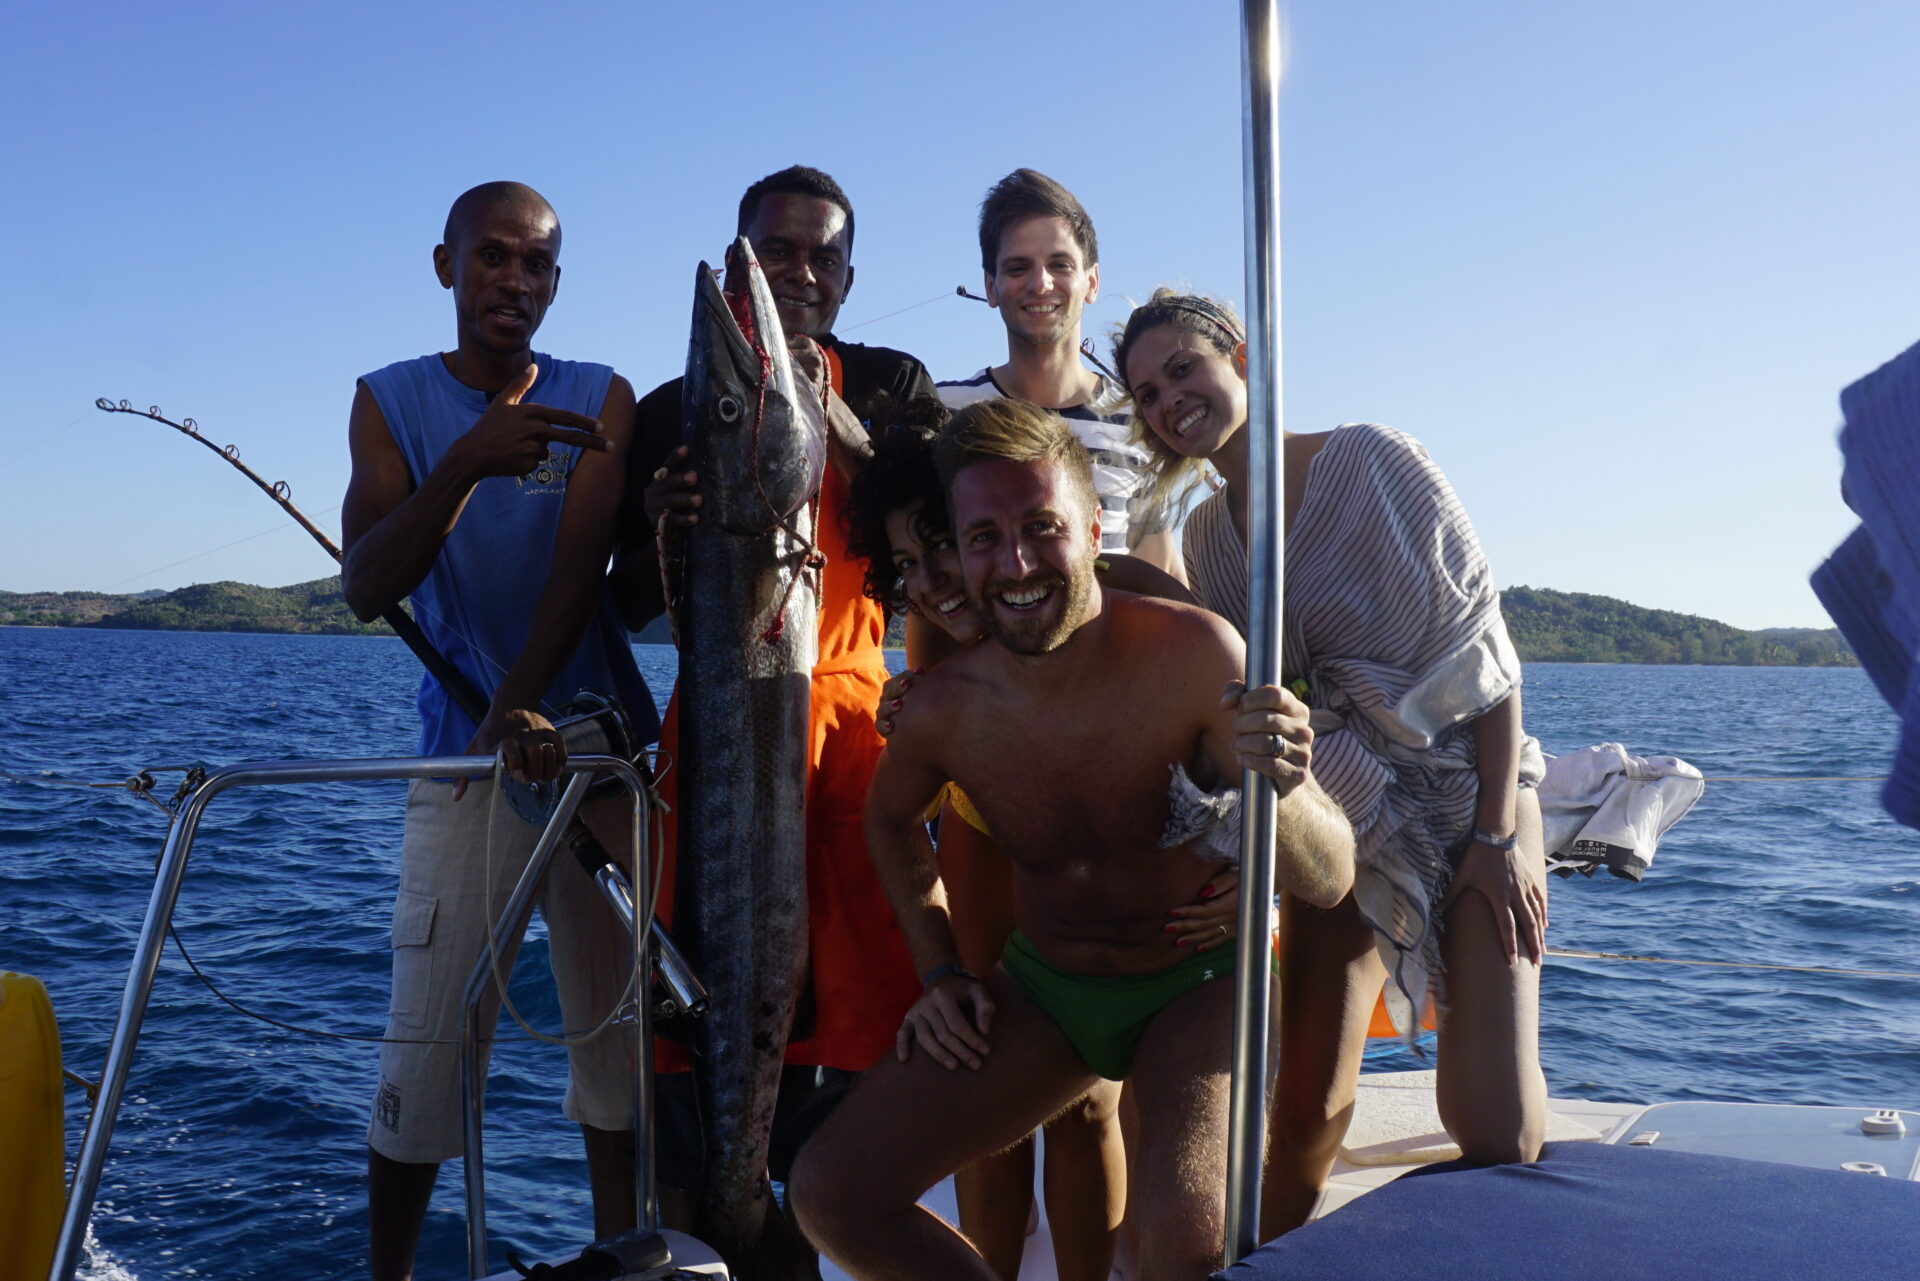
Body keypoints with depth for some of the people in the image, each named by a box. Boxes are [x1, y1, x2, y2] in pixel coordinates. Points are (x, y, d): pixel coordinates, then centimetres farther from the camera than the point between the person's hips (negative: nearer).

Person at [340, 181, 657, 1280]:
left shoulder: (601, 399, 6)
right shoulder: (393, 400, 6)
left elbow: (581, 569, -8)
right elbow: (366, 586, -7)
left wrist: (521, 707, -24)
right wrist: (466, 464, -24)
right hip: (460, 756, 0)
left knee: (618, 1025, 4)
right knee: (426, 1044, -4)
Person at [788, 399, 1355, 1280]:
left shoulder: (1195, 656, -24)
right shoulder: (944, 708, -12)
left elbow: (1328, 883, -21)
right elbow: (891, 817, 13)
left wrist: (1279, 793, -43)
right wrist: (939, 971, 5)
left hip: (1197, 984, -3)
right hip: (1042, 988, 4)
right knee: (829, 1195, -7)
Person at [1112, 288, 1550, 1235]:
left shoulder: (1369, 460, -9)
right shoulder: (1202, 535, 5)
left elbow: (1483, 640, -11)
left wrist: (1498, 835, -15)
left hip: (1467, 793, -3)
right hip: (1340, 821, 4)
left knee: (1493, 1120, -10)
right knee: (1307, 1106, -2)